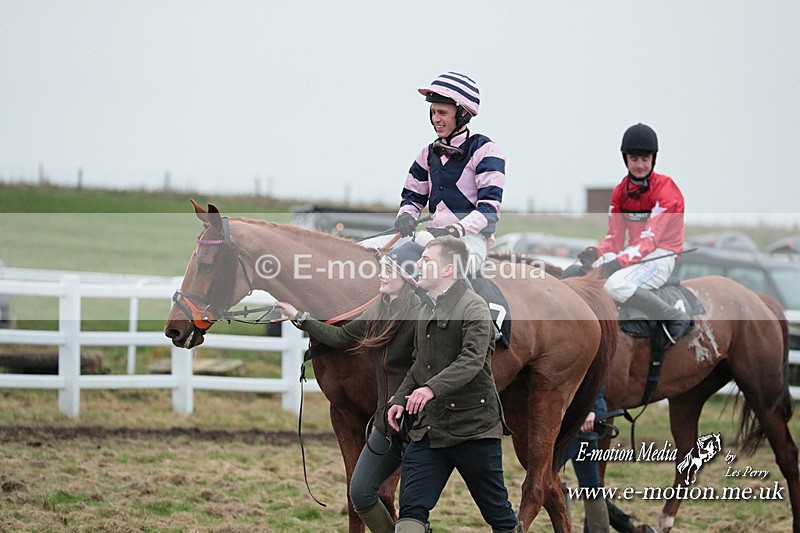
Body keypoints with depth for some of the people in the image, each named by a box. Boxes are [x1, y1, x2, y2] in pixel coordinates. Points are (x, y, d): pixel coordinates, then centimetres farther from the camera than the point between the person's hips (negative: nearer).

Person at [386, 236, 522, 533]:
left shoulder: (473, 307, -11)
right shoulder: (425, 309, 16)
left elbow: (472, 360, -25)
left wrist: (432, 388, -38)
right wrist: (401, 399, 11)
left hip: (473, 427, -7)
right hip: (429, 428, 7)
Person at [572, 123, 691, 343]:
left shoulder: (665, 189, -13)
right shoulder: (620, 191, 9)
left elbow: (650, 237, -22)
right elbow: (615, 236, 5)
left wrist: (620, 261, -34)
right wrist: (596, 252, -17)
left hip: (661, 255, -8)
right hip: (633, 252, 8)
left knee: (616, 285, -33)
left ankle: (677, 318, -21)